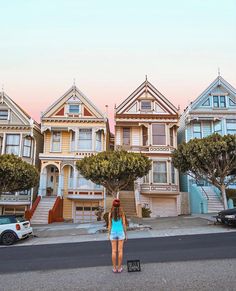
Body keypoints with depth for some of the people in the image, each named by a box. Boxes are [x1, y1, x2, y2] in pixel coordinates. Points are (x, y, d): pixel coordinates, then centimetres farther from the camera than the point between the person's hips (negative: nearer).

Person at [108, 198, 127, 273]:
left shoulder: (110, 213, -6)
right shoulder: (122, 213, -7)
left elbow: (109, 225, -4)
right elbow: (124, 224, -6)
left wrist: (109, 234, 6)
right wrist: (126, 234, 4)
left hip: (113, 233, 1)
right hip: (121, 232, -1)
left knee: (114, 251, 8)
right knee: (120, 251, 6)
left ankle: (114, 268, 13)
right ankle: (119, 268, 12)